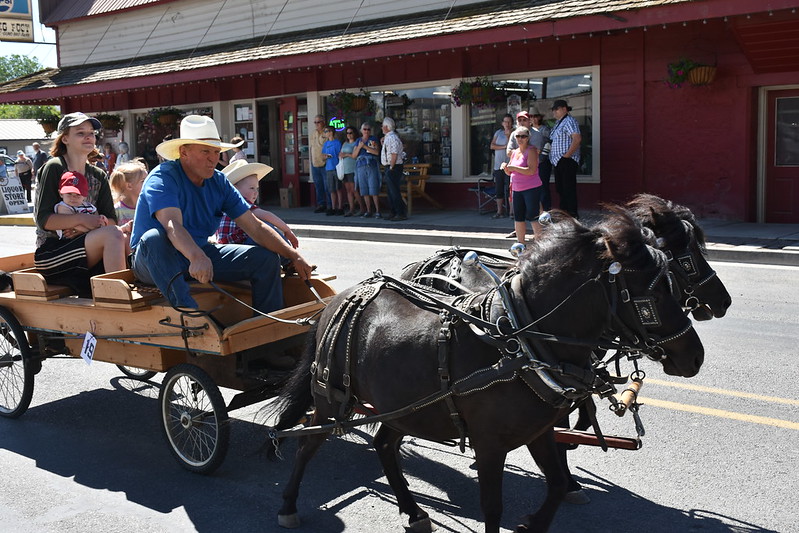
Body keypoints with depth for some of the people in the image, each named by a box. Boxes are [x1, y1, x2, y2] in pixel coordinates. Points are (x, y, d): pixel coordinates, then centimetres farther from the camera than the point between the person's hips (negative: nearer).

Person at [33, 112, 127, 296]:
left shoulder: (98, 176, 15)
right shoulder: (53, 168, -2)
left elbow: (111, 221, 6)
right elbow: (43, 219, -11)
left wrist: (84, 229, -12)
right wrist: (81, 219, -21)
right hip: (50, 252, -5)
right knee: (112, 235, -31)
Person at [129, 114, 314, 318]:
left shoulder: (219, 182, 2)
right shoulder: (163, 178, -17)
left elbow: (255, 227, 1)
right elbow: (172, 225, -37)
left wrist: (294, 256, -9)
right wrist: (197, 256, -56)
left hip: (200, 253, 6)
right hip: (154, 262, -6)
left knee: (267, 259, -6)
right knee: (154, 238, -39)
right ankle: (190, 314, -52)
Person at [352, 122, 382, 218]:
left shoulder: (373, 139, 6)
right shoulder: (358, 140, 16)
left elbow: (377, 152, -8)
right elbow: (354, 155, 11)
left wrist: (365, 146, -12)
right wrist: (359, 147, -5)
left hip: (372, 166, -4)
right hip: (361, 167, 4)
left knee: (374, 190, -9)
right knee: (364, 191, 3)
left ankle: (377, 211, -7)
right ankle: (369, 211, 9)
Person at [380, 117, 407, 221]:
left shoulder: (392, 137, -15)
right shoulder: (387, 137, 16)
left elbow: (394, 154, -22)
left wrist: (391, 168, -18)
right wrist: (383, 143, 14)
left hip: (393, 167, -10)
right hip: (389, 167, 10)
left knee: (394, 191, -9)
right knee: (389, 191, 14)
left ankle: (401, 214, -7)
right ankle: (394, 213, 20)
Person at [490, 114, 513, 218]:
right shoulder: (498, 133, 14)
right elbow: (492, 146, 3)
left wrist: (508, 135, -13)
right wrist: (504, 146, -8)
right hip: (498, 165, 4)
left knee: (509, 189, -8)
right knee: (498, 189, 4)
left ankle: (511, 210, -4)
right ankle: (499, 211, 10)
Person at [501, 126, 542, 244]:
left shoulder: (531, 150, -9)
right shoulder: (514, 152, 14)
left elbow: (531, 170, -21)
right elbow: (510, 172, 19)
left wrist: (514, 168, -19)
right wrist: (506, 168, -3)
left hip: (531, 189, -8)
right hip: (517, 190, 8)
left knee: (532, 217, -10)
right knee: (518, 217, 9)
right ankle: (520, 243, 18)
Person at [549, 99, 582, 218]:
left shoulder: (569, 121, -12)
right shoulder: (558, 122, 19)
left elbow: (577, 138, -24)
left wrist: (567, 154, -22)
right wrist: (550, 150, 14)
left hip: (566, 161, -10)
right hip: (558, 161, 10)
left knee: (568, 188, -9)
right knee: (560, 188, 14)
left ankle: (572, 216, -5)